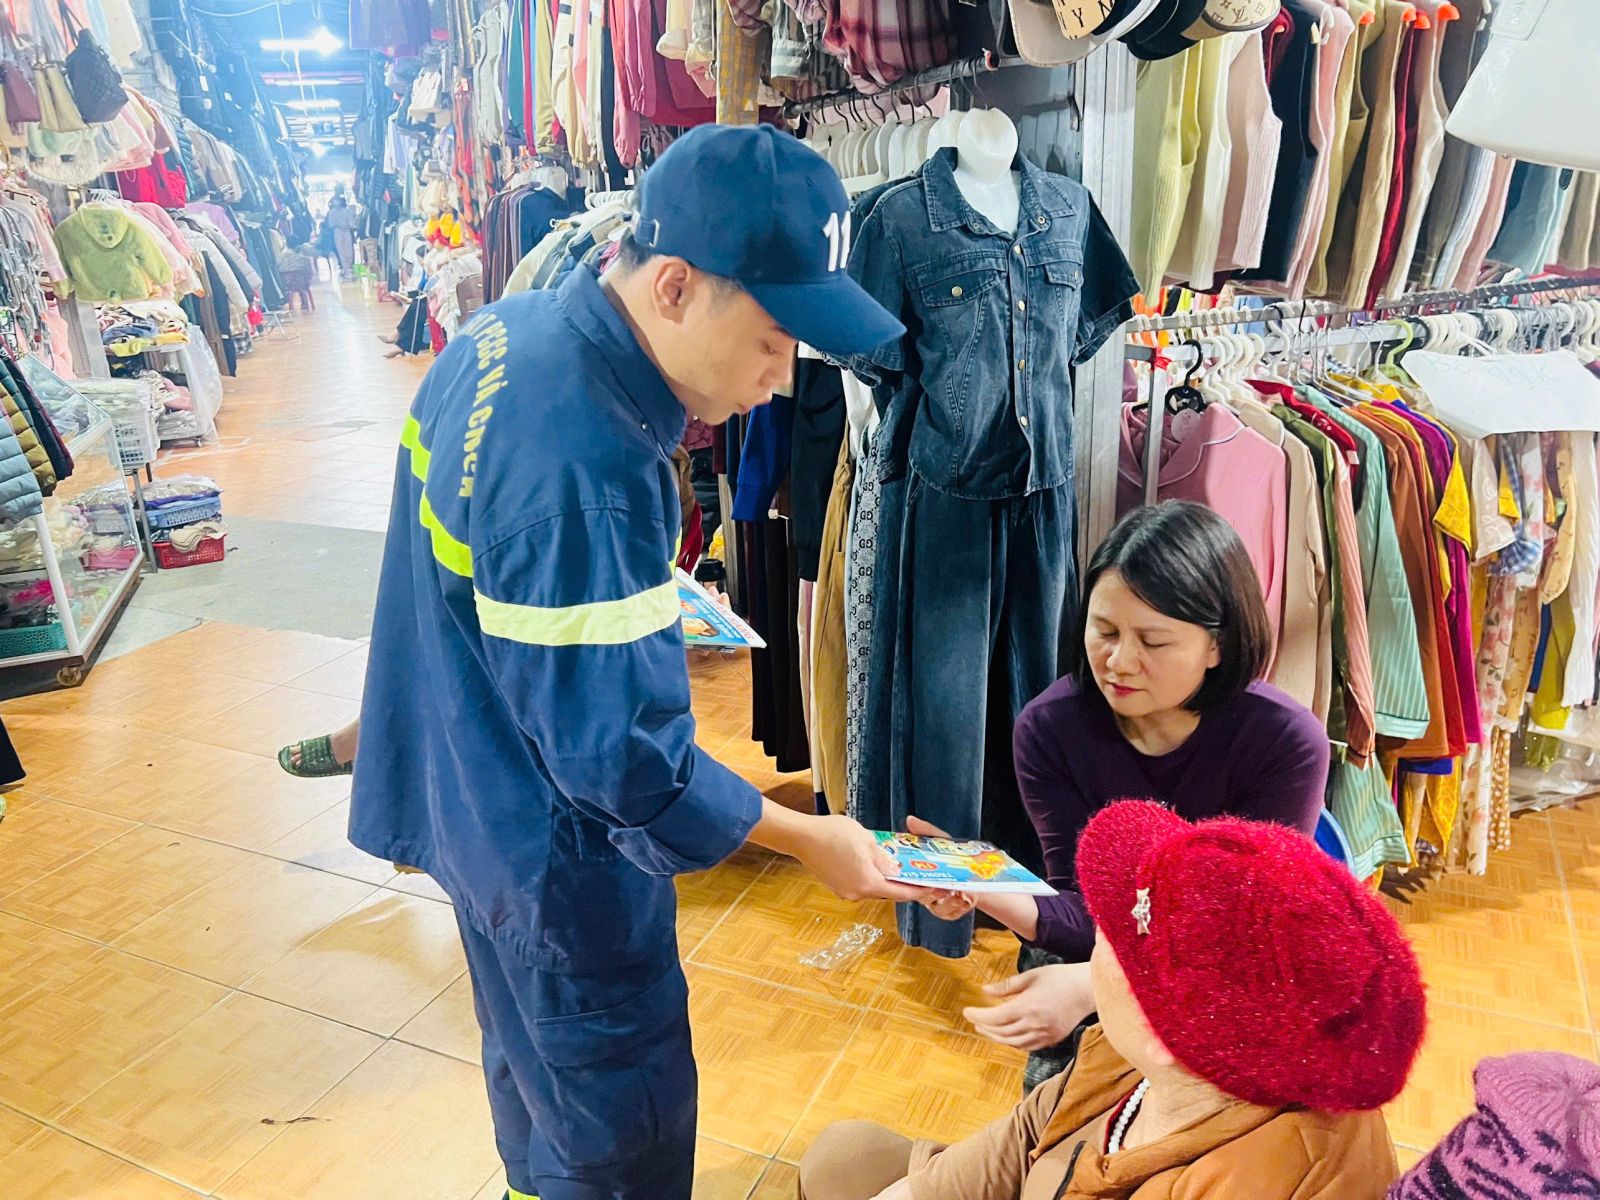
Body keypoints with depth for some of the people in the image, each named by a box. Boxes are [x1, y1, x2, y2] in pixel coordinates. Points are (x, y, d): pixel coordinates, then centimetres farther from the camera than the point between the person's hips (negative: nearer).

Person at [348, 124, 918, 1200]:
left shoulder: (512, 330, -5)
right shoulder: (581, 473, -36)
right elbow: (621, 753, -29)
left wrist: (649, 597, 9)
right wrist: (810, 839, -18)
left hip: (479, 792, 10)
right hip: (554, 851, -10)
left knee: (536, 1049, 33)